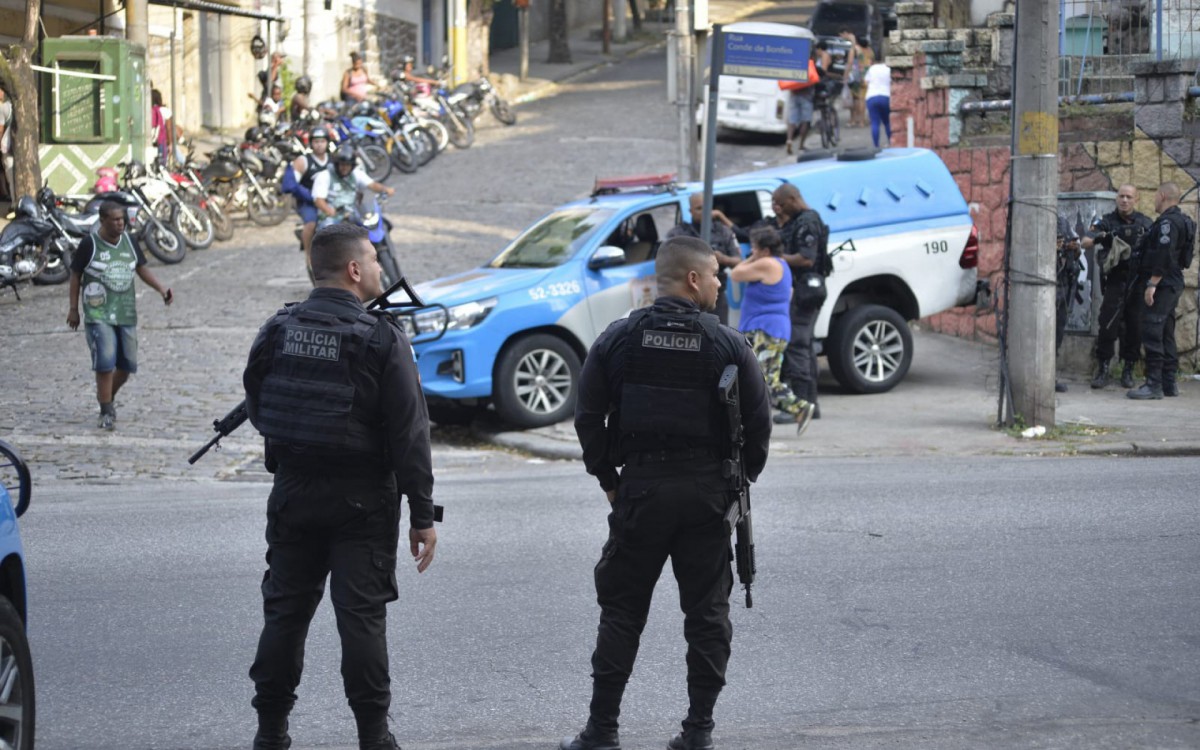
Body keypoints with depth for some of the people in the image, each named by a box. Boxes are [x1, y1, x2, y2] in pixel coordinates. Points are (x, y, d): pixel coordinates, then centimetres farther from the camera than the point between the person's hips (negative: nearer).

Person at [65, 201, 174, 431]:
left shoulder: (129, 241, 7)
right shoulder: (89, 244, -6)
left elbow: (141, 268, 15)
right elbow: (75, 275, 1)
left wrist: (160, 288, 0)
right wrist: (73, 309, 1)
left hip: (126, 314, 5)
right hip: (98, 314, -5)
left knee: (127, 365, 7)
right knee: (105, 362, -15)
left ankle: (107, 398, 31)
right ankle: (106, 412, -5)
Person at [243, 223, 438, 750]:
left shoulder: (277, 331, -1)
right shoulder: (382, 341, -12)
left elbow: (256, 409, 8)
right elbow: (409, 434, -13)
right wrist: (422, 515, -9)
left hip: (293, 489, 4)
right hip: (362, 499, -4)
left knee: (285, 610, 11)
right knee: (362, 614, 0)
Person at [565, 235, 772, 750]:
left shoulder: (618, 339, 0)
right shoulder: (728, 345, -4)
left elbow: (588, 417, 2)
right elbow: (758, 422, -3)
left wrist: (608, 477, 13)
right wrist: (740, 479, 12)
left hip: (639, 489, 1)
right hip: (707, 491, -1)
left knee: (622, 610, 7)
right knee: (707, 611, 8)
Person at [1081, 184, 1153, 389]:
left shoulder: (1145, 223, 8)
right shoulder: (1106, 222, 1)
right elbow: (1084, 243, -11)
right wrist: (1097, 239, -34)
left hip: (1138, 283, 2)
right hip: (1115, 282, -2)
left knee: (1134, 329, 3)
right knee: (1108, 327, -9)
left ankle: (1128, 370, 13)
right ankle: (1102, 370, -2)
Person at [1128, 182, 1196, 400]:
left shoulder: (1168, 222, -14)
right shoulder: (1182, 221, 18)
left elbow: (1163, 255, -23)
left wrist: (1152, 284, -24)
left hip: (1163, 284, -11)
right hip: (1174, 284, 11)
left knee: (1151, 332, -12)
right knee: (1166, 334, 14)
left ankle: (1154, 384, -14)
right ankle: (1169, 382, 17)